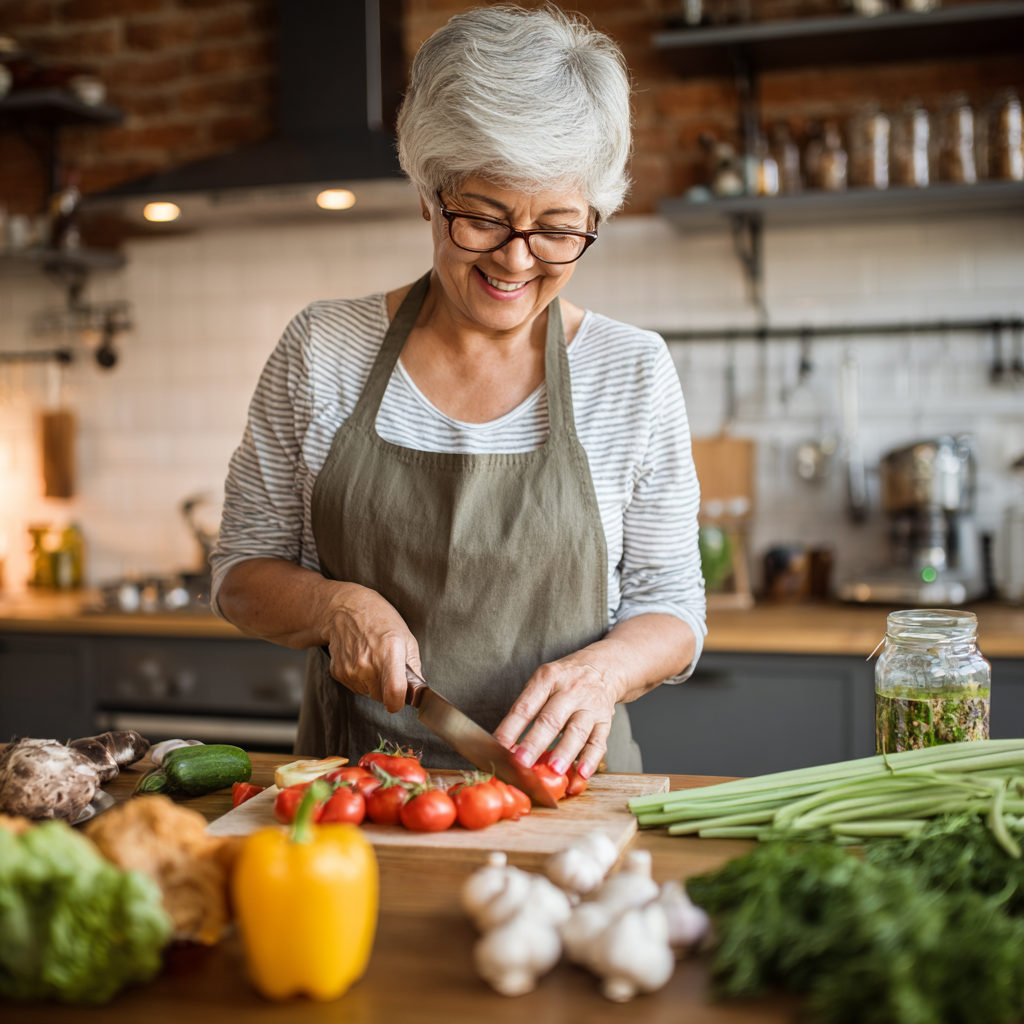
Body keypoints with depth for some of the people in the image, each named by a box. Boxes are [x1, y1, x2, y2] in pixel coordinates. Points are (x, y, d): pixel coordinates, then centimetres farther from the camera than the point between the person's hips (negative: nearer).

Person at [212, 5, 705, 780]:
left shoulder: (633, 373, 0)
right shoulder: (322, 348, 1)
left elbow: (671, 609, 4)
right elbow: (243, 573, 8)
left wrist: (602, 669, -17)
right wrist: (337, 604, -13)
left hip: (557, 785, 0)